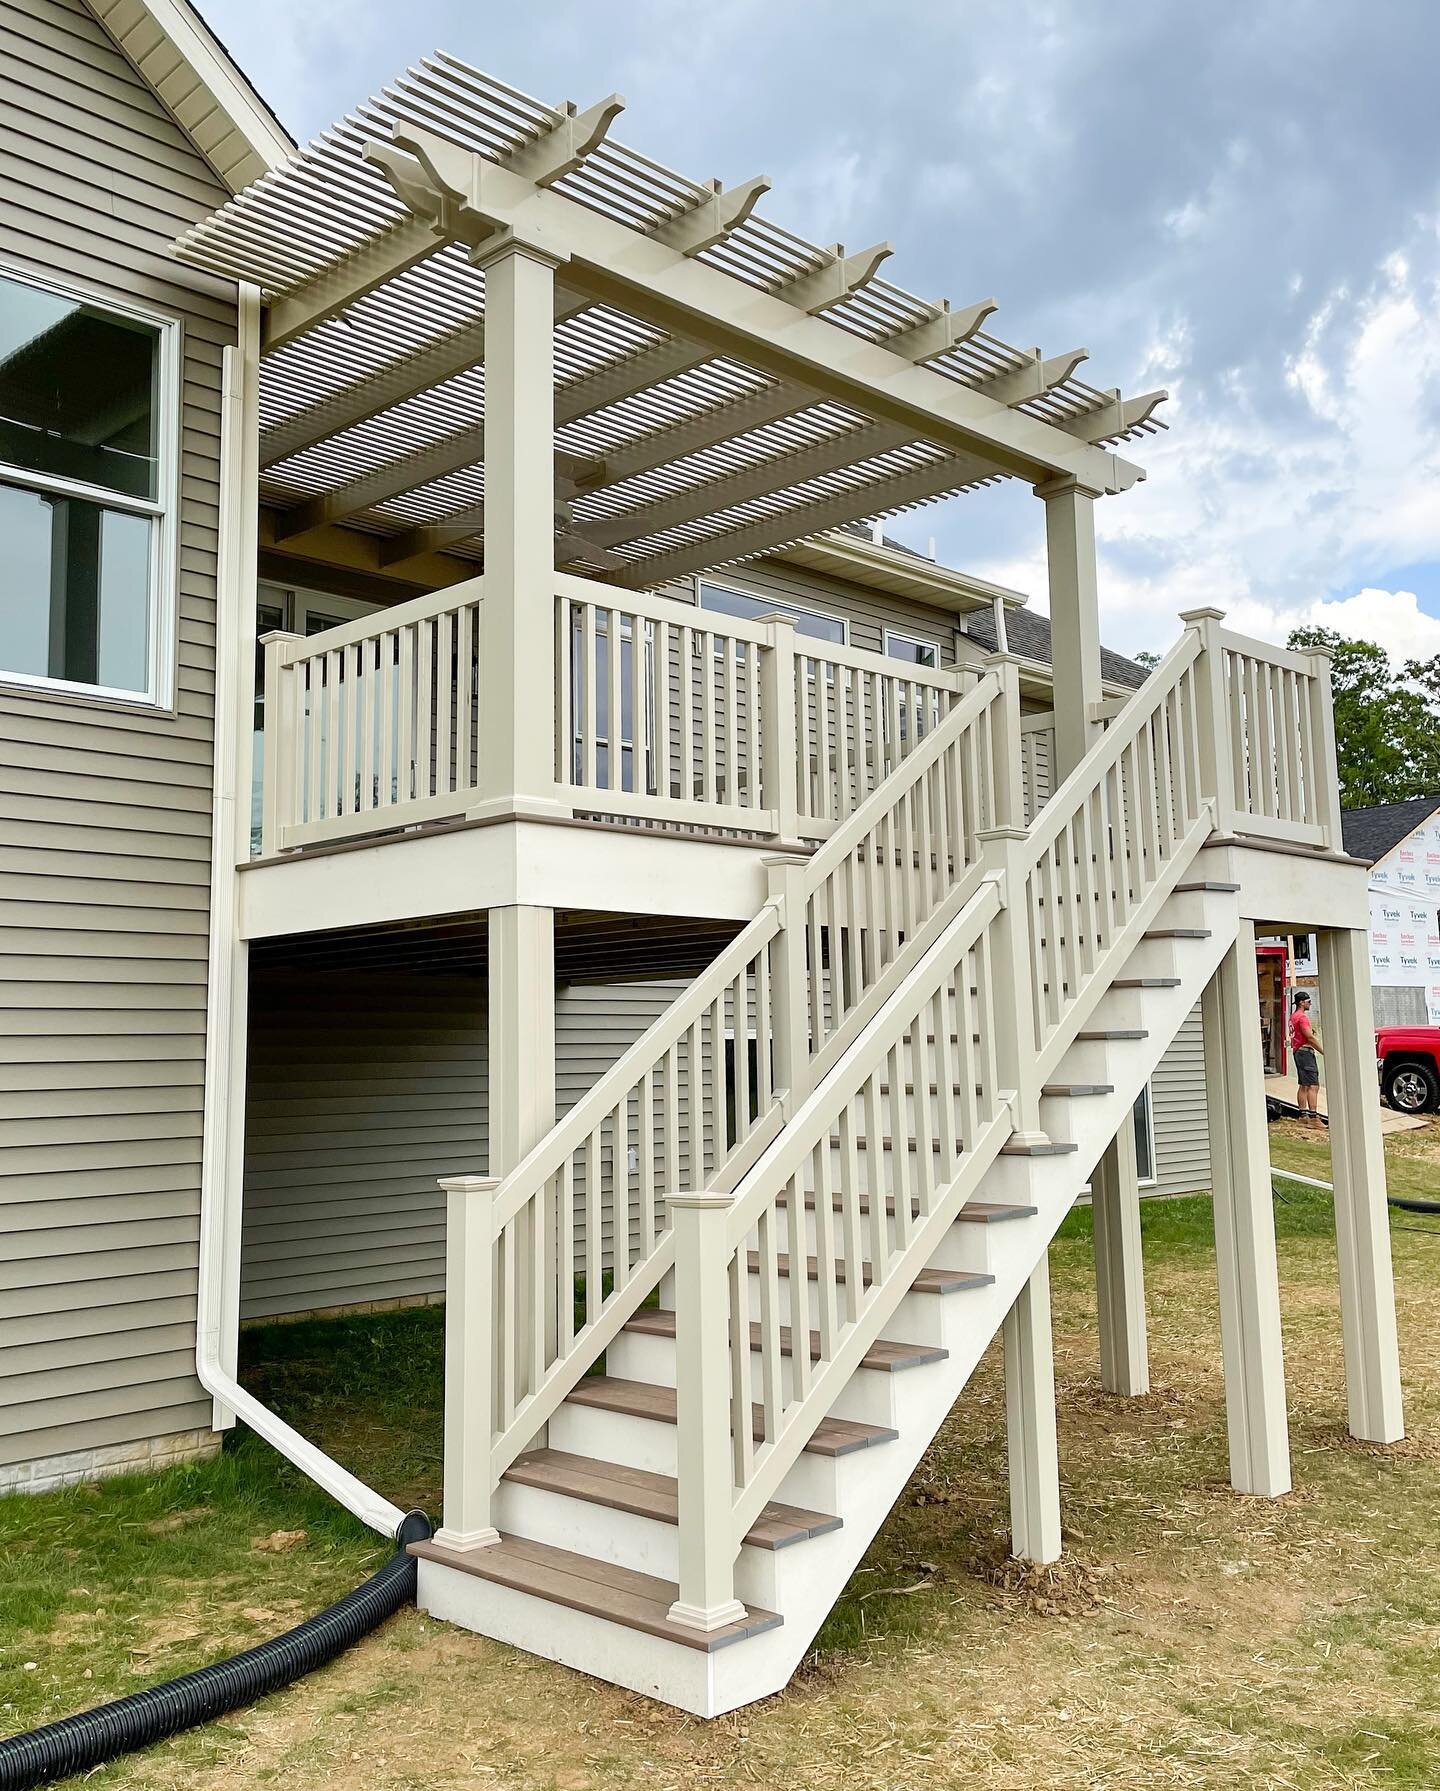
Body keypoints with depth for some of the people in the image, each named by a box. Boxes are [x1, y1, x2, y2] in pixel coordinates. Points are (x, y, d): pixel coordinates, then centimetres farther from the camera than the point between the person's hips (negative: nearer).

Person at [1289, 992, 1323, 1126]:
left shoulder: (1293, 1016, 17)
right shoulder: (1302, 1017, -14)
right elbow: (1310, 1038, -19)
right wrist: (1324, 1052, -15)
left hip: (1297, 1051, 11)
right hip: (1305, 1051, -11)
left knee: (1303, 1085, 14)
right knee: (1313, 1086, -14)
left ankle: (1303, 1115, 16)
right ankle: (1313, 1117, -20)